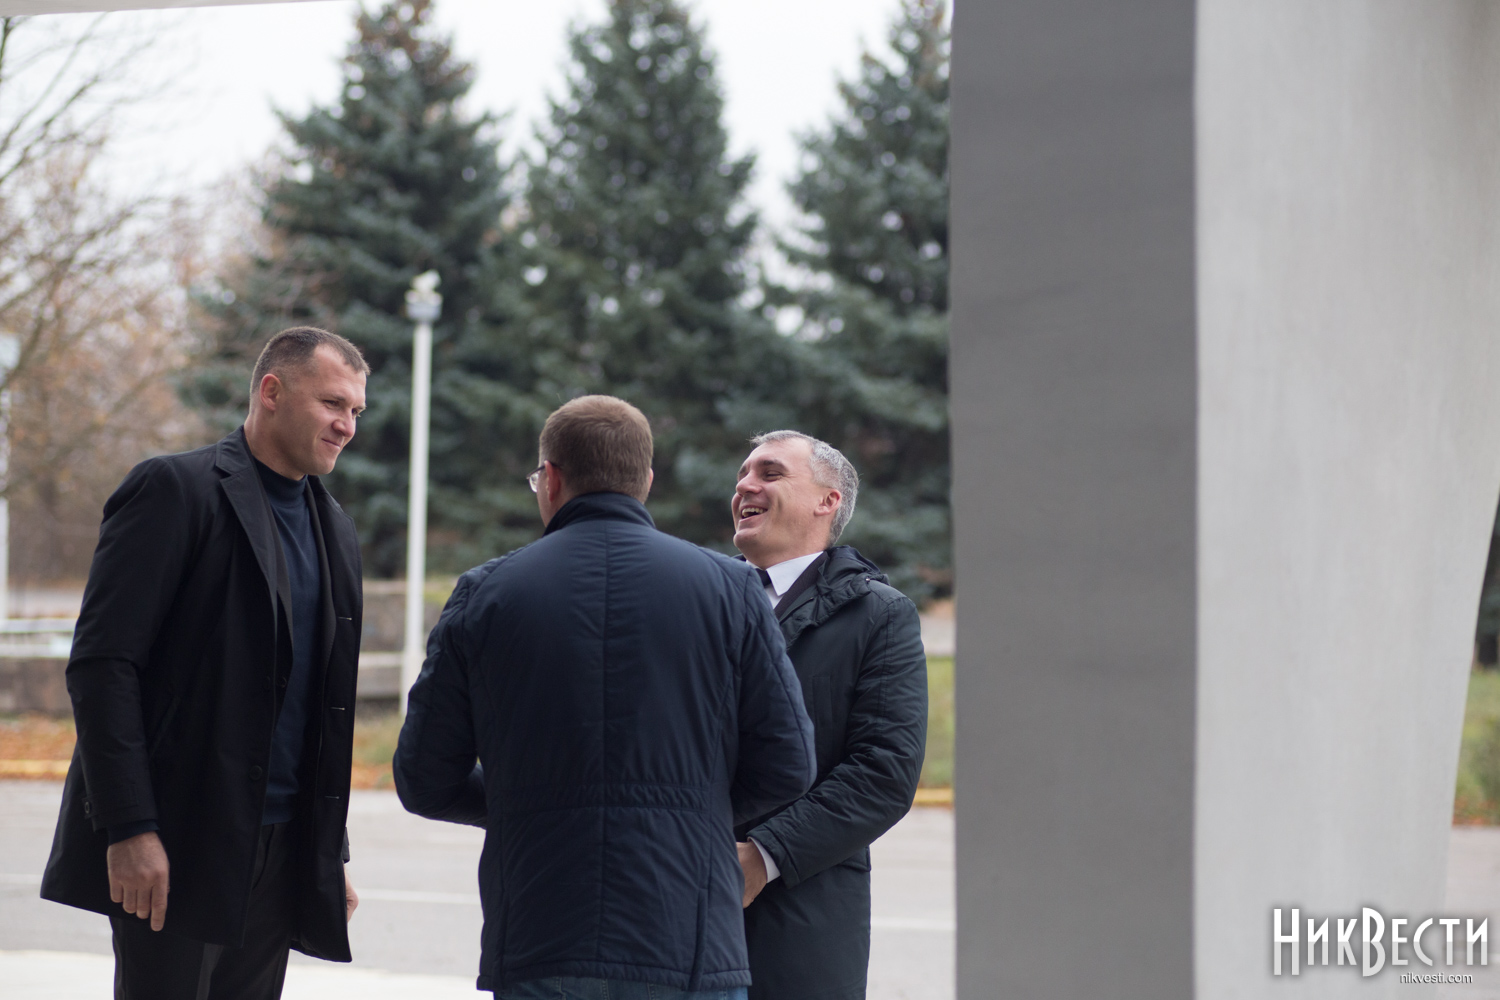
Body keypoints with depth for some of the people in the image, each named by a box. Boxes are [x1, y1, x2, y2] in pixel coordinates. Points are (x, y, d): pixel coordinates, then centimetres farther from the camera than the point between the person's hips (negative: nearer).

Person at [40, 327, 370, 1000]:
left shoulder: (334, 529, 17)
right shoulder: (176, 490, -6)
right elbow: (102, 662, -13)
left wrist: (330, 853, 16)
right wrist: (130, 829, -19)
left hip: (279, 855, 7)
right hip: (174, 846, -7)